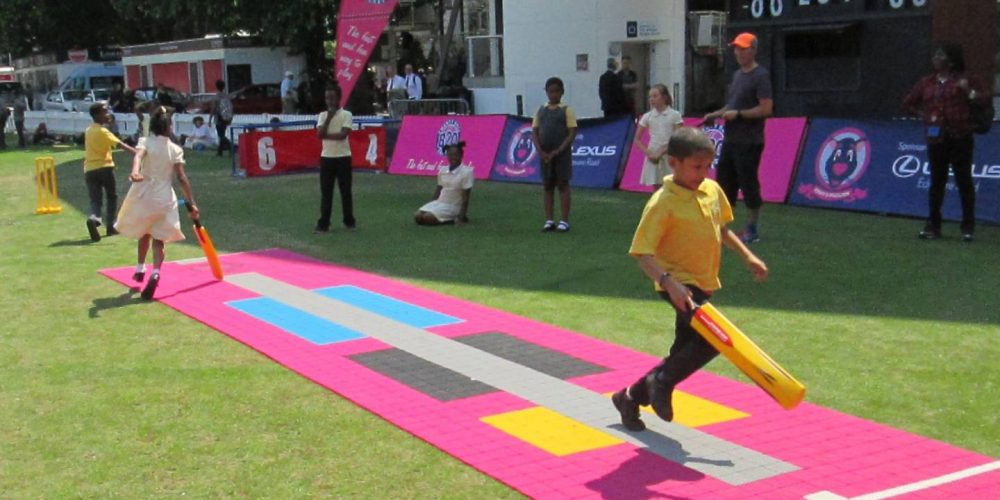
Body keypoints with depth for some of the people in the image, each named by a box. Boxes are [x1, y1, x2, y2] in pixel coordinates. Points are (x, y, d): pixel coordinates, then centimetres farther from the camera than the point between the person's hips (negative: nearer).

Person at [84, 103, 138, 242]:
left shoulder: (88, 131, 12)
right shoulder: (102, 131, -11)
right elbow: (119, 143, -23)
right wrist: (135, 152, -31)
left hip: (89, 169, 5)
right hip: (104, 167, -5)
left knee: (95, 200, 2)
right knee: (112, 197, 13)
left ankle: (93, 217, -28)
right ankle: (110, 226, 12)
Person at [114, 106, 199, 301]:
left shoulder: (145, 142, -1)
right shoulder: (175, 149, 1)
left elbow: (138, 156, -25)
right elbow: (182, 178, -5)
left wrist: (135, 172, -44)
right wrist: (191, 204, -2)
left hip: (143, 196, 1)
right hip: (165, 198, 0)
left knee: (144, 234, 26)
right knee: (159, 240, 2)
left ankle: (140, 269, 40)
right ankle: (155, 273, -23)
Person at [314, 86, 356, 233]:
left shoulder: (346, 115, -3)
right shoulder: (322, 115, 7)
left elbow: (343, 134, -16)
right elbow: (320, 134, -7)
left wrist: (326, 135, -10)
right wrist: (329, 118, -10)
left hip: (343, 157, -3)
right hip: (326, 157, 3)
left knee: (345, 190, 5)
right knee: (325, 192, 2)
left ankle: (349, 221, 15)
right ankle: (323, 223, 3)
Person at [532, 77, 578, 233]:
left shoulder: (566, 110, -2)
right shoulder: (541, 110, 8)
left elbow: (572, 133, -8)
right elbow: (534, 133, 5)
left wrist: (557, 151, -16)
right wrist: (541, 152, -9)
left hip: (562, 154, -4)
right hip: (545, 155, 4)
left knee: (563, 185, 0)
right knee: (548, 186, 7)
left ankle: (564, 221, 2)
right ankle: (549, 220, 11)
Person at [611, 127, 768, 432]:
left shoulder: (713, 190, 3)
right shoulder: (663, 203, -18)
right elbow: (642, 253, -22)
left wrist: (747, 256, 14)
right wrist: (669, 282, -36)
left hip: (703, 285, 8)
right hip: (679, 284, -8)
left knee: (683, 354, 13)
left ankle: (631, 397, 30)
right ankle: (662, 382, -4)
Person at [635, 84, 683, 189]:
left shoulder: (674, 115, -4)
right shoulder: (647, 116, 4)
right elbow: (637, 139, 8)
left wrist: (662, 153, -12)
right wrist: (648, 153, -6)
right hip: (653, 158, 3)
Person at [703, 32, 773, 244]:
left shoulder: (760, 76, -11)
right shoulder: (737, 75, 16)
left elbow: (766, 109, -18)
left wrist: (738, 113, -19)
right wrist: (716, 114, 10)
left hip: (749, 143, -9)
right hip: (730, 140, 9)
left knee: (748, 184, -2)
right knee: (723, 182, 11)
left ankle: (752, 230, 6)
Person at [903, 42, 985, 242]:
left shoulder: (963, 80, 0)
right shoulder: (927, 82, 11)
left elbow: (985, 98, 0)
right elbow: (909, 101, 22)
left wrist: (969, 92, -17)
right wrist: (922, 115, 9)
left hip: (960, 138, -3)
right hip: (936, 139, 3)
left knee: (963, 180, 0)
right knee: (937, 181, 7)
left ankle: (968, 227, 6)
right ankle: (933, 226, 14)